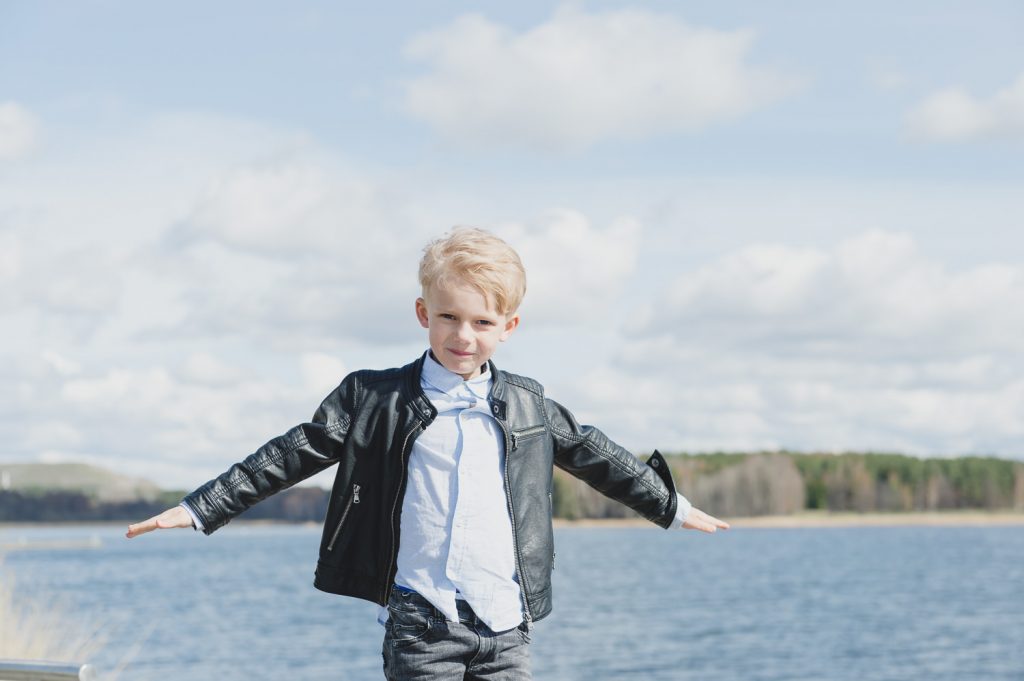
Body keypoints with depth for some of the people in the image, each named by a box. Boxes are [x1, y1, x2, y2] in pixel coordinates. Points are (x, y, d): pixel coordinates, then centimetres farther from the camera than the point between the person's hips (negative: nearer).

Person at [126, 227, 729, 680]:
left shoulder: (529, 405, 11)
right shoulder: (375, 399, 2)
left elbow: (594, 455, 24)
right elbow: (291, 456, 2)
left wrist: (672, 506, 33)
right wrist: (199, 509, -2)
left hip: (505, 624, 3)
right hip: (420, 624, -3)